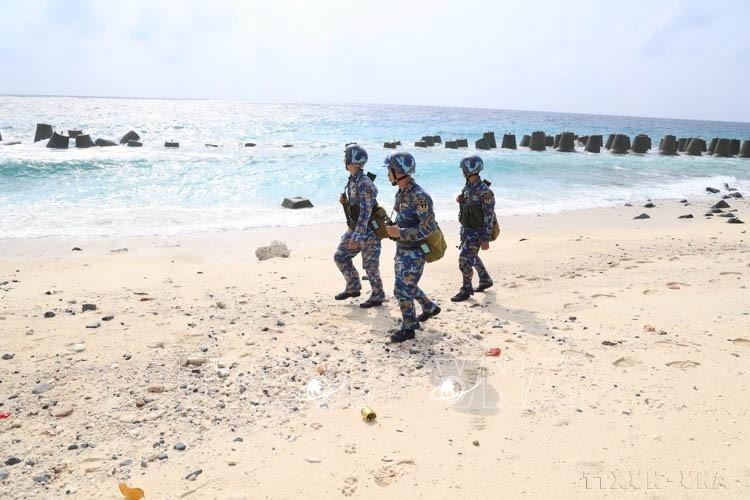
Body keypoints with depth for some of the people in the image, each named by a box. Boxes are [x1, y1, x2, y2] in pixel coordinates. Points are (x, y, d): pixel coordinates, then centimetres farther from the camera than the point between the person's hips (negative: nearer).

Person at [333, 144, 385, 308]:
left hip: (368, 231, -9)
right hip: (355, 228, 9)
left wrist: (356, 237, -29)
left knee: (370, 265, 1)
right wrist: (344, 201, -2)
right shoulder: (352, 180, 6)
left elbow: (365, 212, -27)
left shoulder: (363, 183, -23)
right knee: (340, 256, 12)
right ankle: (353, 287, 26)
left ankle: (377, 297, 17)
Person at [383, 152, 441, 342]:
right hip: (402, 249, 9)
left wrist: (400, 233, -27)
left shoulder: (419, 196, -23)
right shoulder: (401, 193, 5)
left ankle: (408, 328, 13)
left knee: (402, 289, -4)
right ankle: (430, 308, 43)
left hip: (414, 253, -9)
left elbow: (429, 227, -25)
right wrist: (393, 227, 3)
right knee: (407, 285, 22)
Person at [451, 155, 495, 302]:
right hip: (465, 229, 9)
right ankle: (485, 280, 40)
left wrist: (485, 239, -22)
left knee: (464, 259, -10)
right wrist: (460, 200, -4)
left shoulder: (485, 192, -23)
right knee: (472, 257, 21)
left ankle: (466, 290, 5)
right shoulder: (467, 186, 2)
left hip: (476, 231, -9)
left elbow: (489, 217, -21)